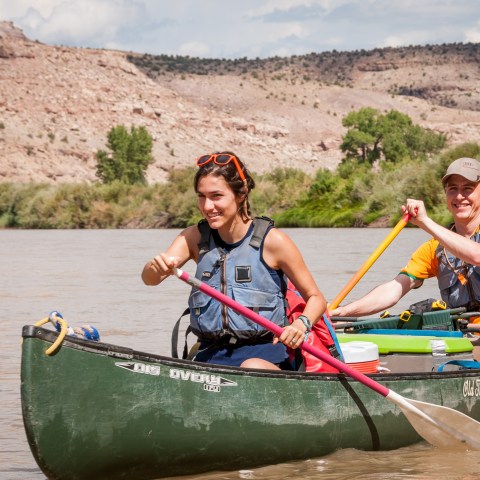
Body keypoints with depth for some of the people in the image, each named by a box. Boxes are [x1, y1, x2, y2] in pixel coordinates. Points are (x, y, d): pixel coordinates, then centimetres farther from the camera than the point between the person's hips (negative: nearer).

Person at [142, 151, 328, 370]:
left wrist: (302, 324, -19)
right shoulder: (194, 237, 7)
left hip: (265, 353, -3)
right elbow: (149, 278, -9)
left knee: (252, 369, -36)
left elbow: (316, 298, 3)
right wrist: (156, 268, -34)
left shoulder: (271, 240, -4)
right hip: (210, 355, 4)